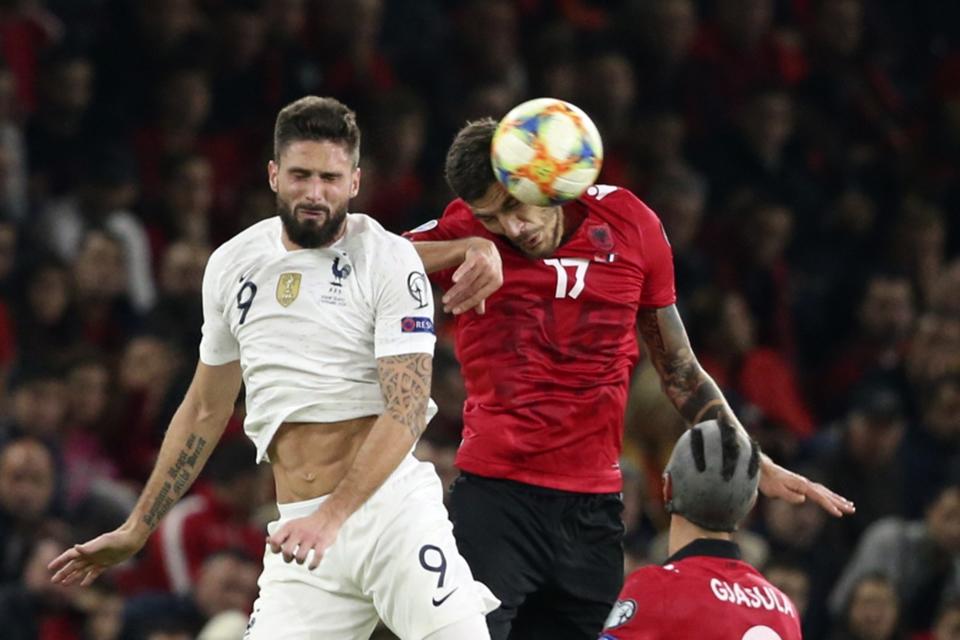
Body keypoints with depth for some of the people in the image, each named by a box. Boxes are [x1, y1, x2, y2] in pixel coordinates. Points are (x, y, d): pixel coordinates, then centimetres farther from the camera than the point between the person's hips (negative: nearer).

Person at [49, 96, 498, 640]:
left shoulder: (389, 259, -3)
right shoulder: (233, 265, 12)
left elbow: (406, 413, -12)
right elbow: (206, 411, 23)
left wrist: (331, 518, -25)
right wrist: (137, 530, 23)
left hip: (393, 501, -4)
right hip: (301, 527, 4)